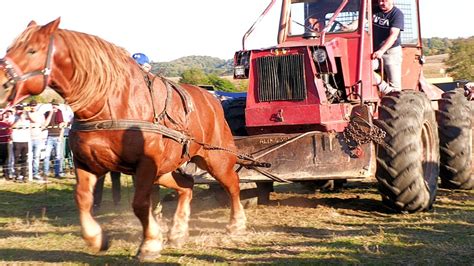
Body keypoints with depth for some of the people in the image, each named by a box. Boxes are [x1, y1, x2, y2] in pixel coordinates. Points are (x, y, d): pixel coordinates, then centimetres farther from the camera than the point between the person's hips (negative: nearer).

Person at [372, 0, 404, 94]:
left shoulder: (397, 14, -12)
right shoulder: (374, 10, 6)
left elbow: (393, 35, -22)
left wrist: (381, 51, -34)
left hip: (392, 52, -5)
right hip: (376, 51, 6)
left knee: (394, 86, -7)